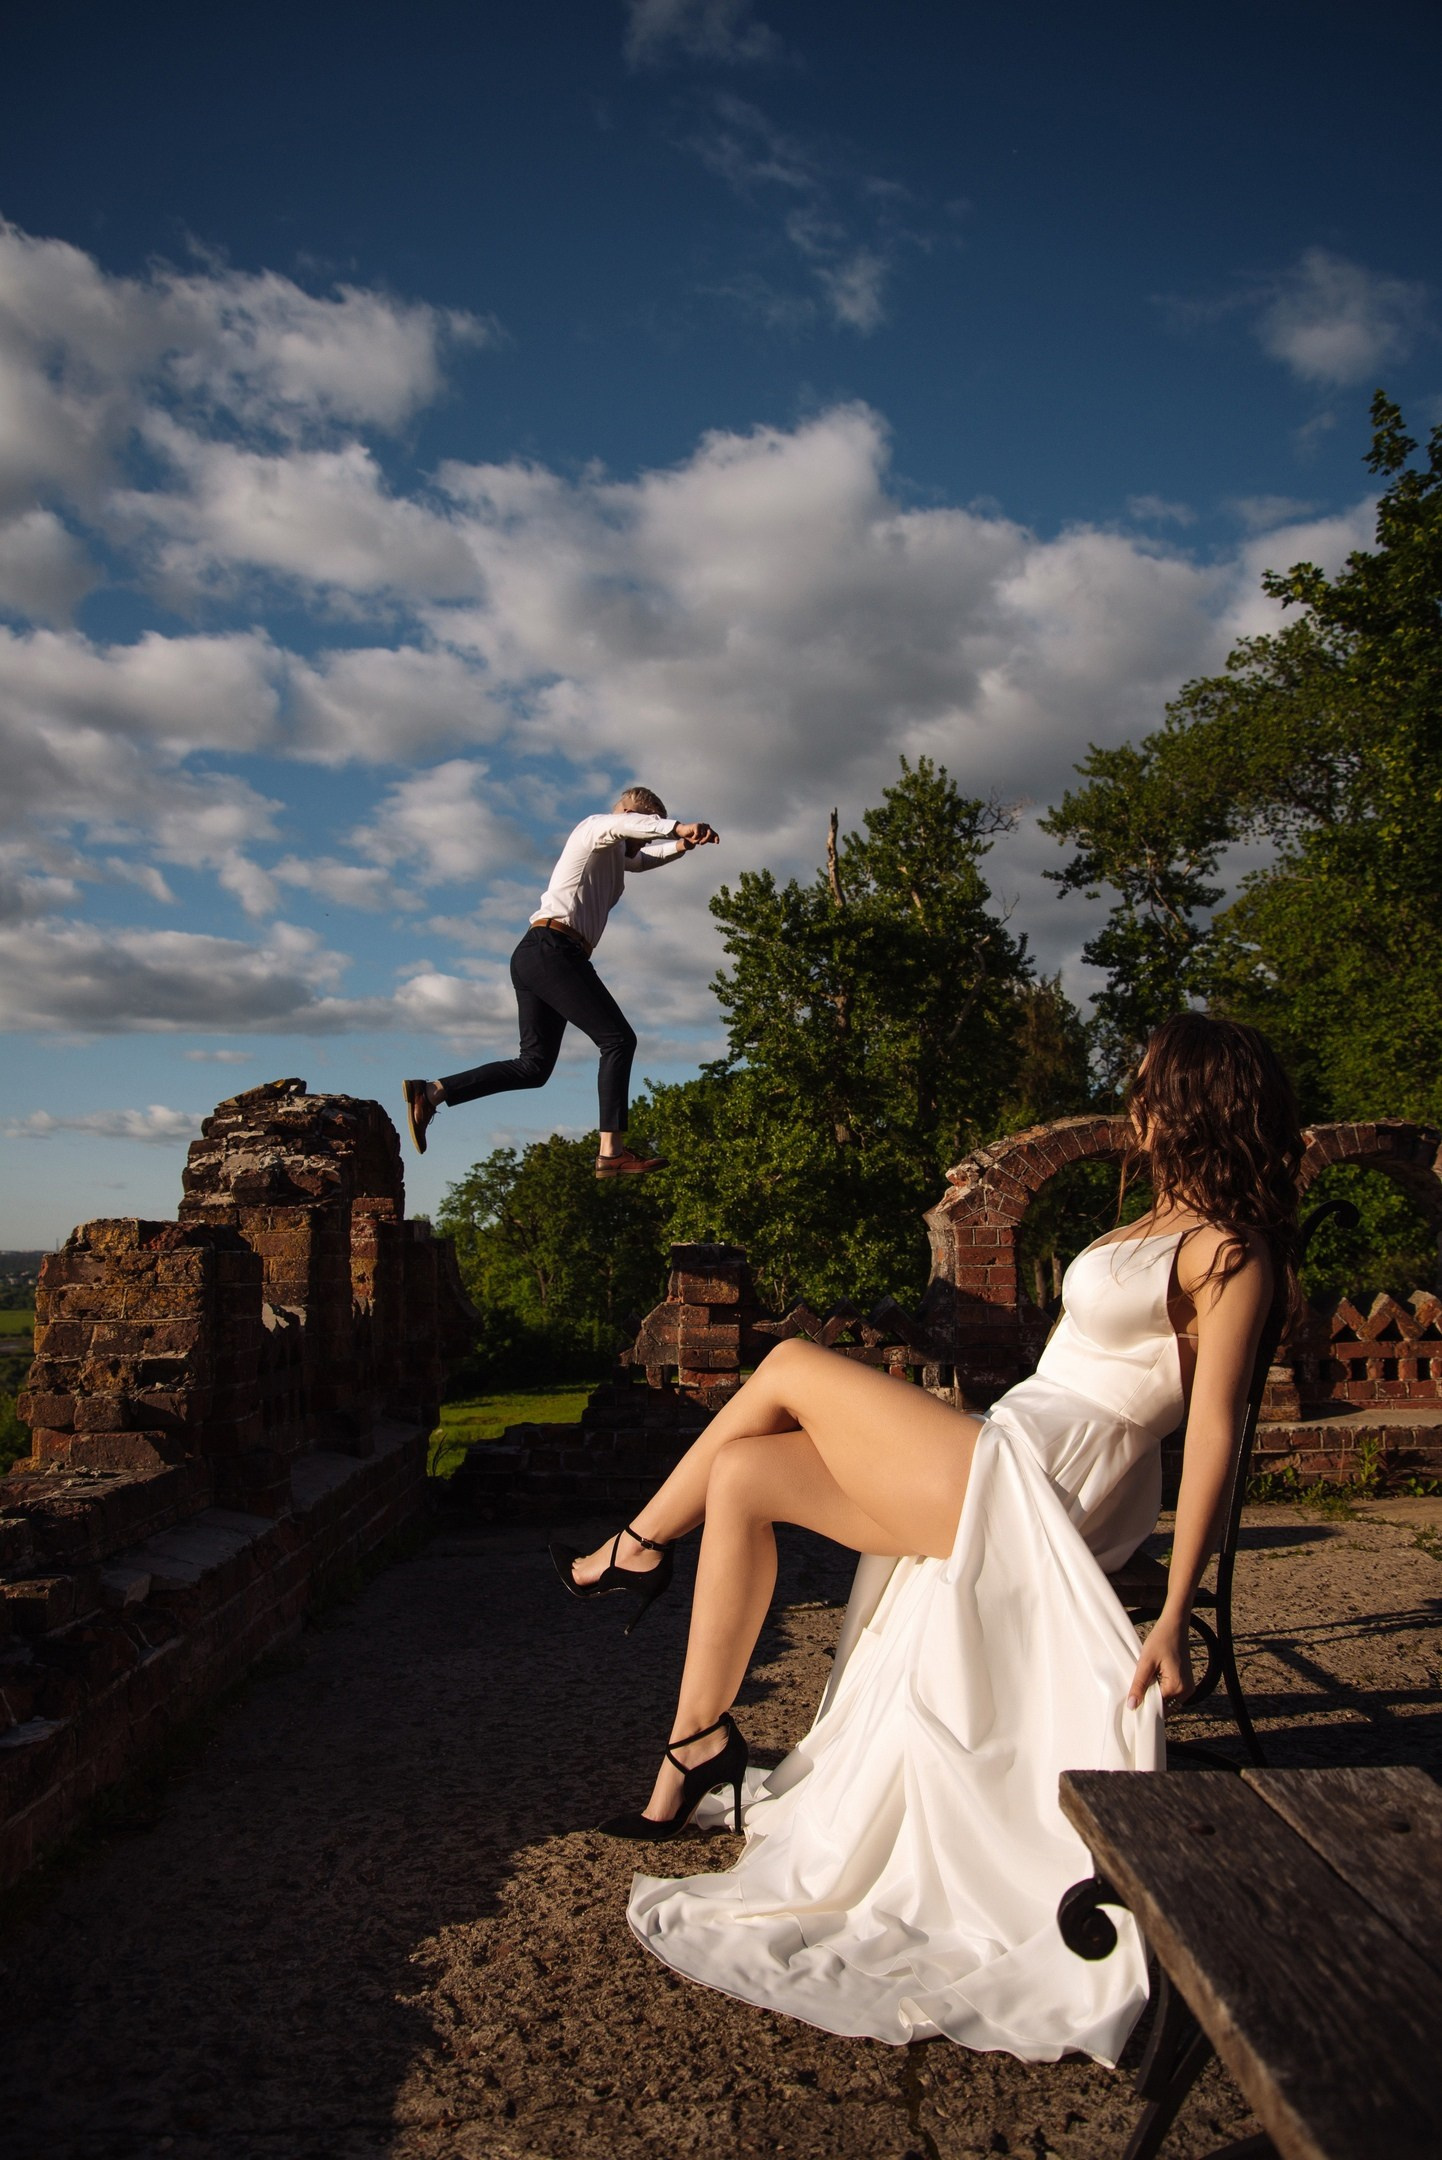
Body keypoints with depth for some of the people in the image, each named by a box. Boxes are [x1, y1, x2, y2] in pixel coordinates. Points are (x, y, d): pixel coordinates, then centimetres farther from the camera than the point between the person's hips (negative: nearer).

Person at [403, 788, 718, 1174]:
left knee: (534, 1066, 7)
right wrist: (677, 826, -36)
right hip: (552, 949, -10)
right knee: (618, 1039, -15)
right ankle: (612, 1152, -22)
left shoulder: (614, 853, 31)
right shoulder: (595, 830, 3)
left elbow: (644, 858, 49)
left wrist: (679, 845, 26)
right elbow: (621, 823, -21)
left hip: (533, 955, 10)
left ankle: (430, 1092, 5)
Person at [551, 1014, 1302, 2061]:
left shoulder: (1228, 1249, -11)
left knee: (790, 1365, 1)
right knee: (743, 1477, 4)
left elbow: (1215, 1432, -18)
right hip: (1006, 1479, 9)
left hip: (1026, 1486, -9)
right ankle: (698, 1749, 12)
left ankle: (638, 1548, 21)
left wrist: (1175, 1615, -23)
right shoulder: (1168, 1224, 17)